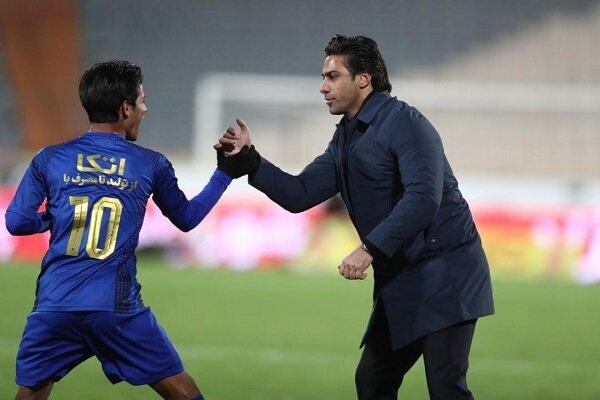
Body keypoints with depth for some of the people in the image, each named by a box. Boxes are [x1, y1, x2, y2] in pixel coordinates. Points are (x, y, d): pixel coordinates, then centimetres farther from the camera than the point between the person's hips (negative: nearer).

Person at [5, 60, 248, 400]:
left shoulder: (50, 159, 6)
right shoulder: (151, 165, 6)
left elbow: (17, 222, 4)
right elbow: (186, 218, 21)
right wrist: (225, 173, 31)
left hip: (54, 306, 1)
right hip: (118, 308, -1)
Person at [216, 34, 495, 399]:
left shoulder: (404, 123, -14)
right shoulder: (345, 139, 15)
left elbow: (423, 197, -27)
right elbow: (300, 194, 12)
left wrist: (370, 249, -31)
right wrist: (248, 156, 4)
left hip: (445, 274, -10)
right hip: (401, 282, 10)